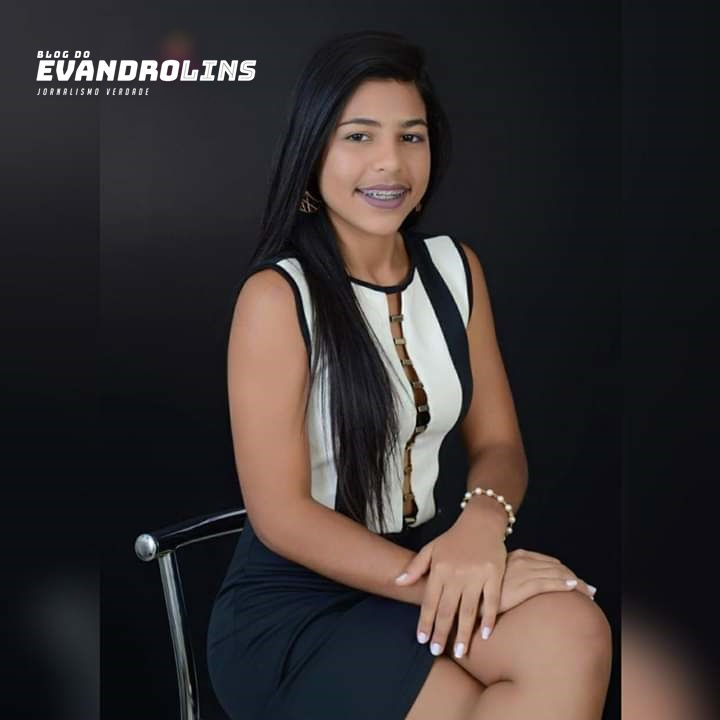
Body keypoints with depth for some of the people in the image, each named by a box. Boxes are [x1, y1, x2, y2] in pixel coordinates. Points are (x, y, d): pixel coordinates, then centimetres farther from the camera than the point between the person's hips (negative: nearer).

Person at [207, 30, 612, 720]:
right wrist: (443, 582, -23)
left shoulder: (456, 268, 5)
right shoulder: (276, 297, -13)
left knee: (572, 634, -25)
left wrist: (482, 521, -17)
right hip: (296, 609, -5)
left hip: (433, 558, 5)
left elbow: (498, 443, 6)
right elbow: (281, 516, -14)